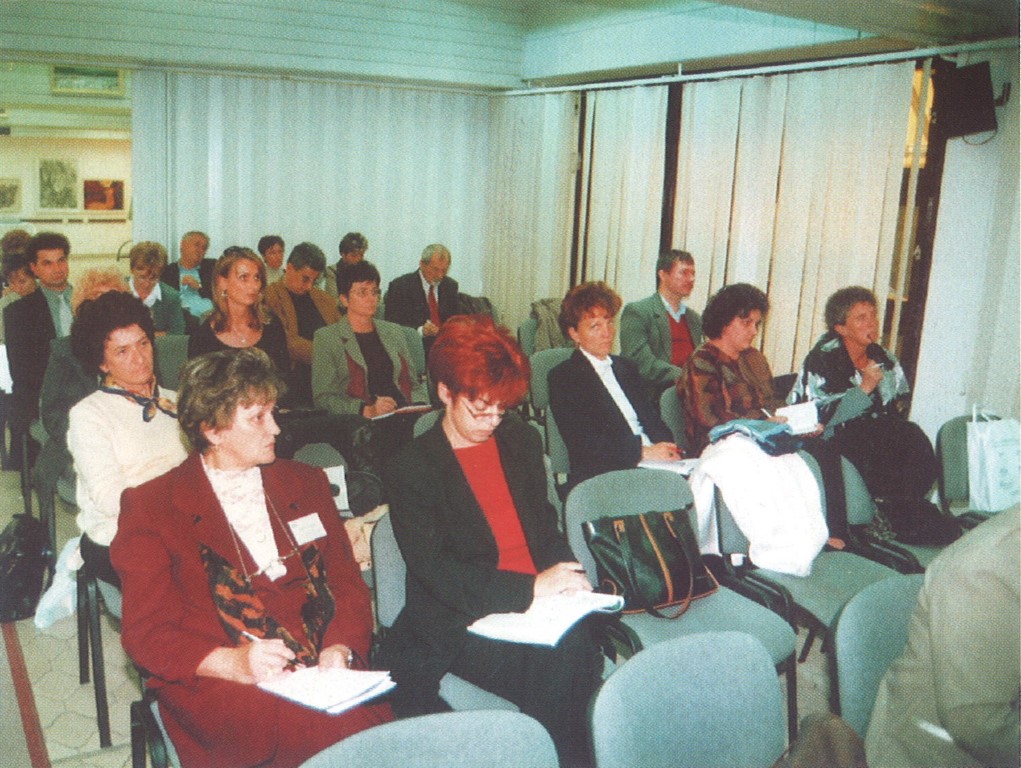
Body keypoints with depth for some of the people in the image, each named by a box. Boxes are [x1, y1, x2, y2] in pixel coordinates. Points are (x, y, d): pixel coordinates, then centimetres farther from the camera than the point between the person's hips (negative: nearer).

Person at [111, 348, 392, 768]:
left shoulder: (305, 483, 18)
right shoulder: (151, 506, 6)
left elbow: (348, 584, 15)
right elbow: (146, 631, 1)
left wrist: (340, 648, -7)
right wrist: (233, 662, -17)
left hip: (321, 672, 4)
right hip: (215, 686, -3)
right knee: (343, 731, -34)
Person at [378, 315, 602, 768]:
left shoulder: (522, 441, 14)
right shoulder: (410, 470, -3)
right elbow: (435, 571, -11)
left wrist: (566, 577, -2)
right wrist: (528, 589, -19)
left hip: (540, 601, 5)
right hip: (462, 622, -4)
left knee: (592, 644, -28)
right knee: (556, 669, -31)